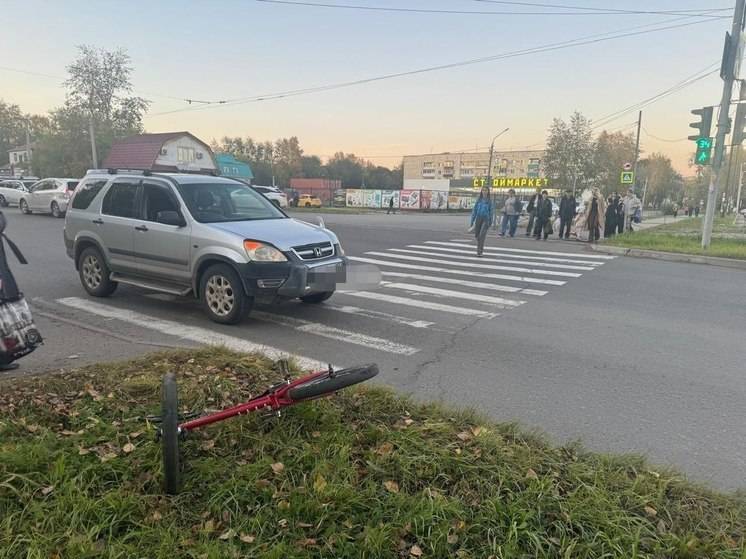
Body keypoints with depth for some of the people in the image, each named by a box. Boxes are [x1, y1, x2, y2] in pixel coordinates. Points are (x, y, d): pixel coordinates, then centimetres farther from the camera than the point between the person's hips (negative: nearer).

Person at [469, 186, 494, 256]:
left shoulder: (489, 200, -1)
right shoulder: (478, 199, 6)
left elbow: (491, 211, 0)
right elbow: (474, 210, 6)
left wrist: (490, 221, -4)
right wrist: (472, 221, 2)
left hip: (486, 219, -3)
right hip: (478, 218, 3)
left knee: (482, 235, -16)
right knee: (477, 235, 10)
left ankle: (479, 251, -14)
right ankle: (480, 248, 36)